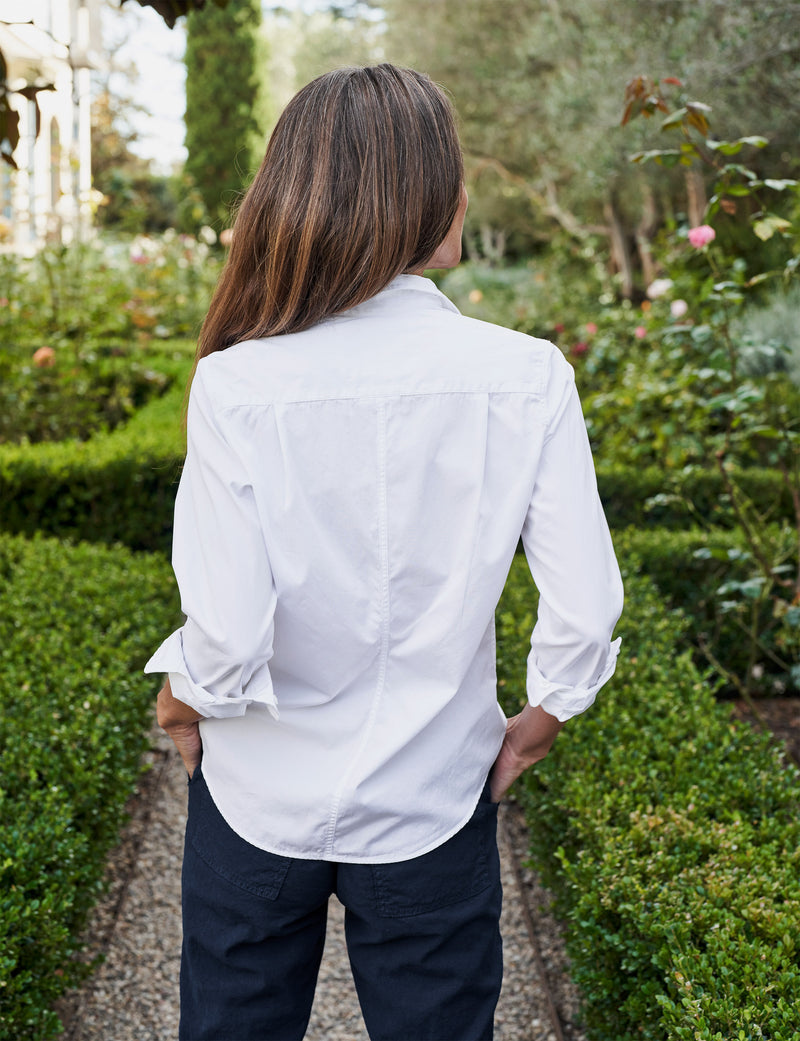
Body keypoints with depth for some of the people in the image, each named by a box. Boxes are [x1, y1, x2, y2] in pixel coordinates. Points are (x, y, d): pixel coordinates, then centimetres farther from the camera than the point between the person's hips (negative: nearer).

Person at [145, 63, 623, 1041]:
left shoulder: (235, 384, -18)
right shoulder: (527, 378, -15)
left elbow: (225, 637, -20)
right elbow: (584, 612, -14)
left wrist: (183, 697, 2)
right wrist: (537, 721, 5)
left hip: (259, 801, 0)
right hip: (432, 804, 1)